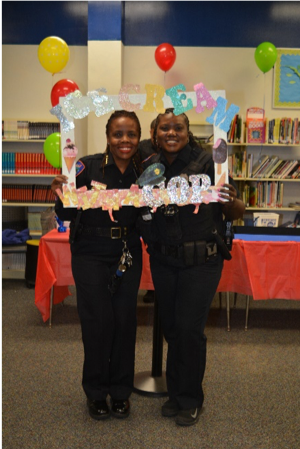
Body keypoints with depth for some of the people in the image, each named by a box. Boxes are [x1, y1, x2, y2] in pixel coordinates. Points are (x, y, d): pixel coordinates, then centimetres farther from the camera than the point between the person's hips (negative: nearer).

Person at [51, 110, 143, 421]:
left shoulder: (144, 171, -4)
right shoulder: (88, 166, -12)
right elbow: (66, 216, -9)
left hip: (128, 253, 3)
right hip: (90, 254, -2)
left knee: (125, 320, 8)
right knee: (98, 321, 1)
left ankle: (121, 390, 28)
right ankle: (96, 392, 24)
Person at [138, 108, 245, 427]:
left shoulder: (207, 164, -12)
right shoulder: (149, 167, 0)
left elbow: (236, 214, -11)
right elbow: (139, 213, 11)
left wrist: (230, 201, -32)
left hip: (200, 261, -4)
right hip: (162, 260, 4)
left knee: (189, 328, -1)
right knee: (170, 327, 14)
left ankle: (190, 400, 22)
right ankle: (175, 392, 35)